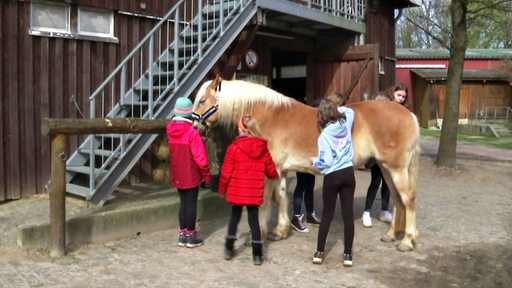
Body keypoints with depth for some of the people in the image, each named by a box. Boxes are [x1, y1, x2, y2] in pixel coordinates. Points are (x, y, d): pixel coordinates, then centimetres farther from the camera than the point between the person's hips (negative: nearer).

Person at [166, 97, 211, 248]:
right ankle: (191, 237, 15)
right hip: (191, 175, -6)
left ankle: (182, 236, 23)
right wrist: (206, 174, -8)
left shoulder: (170, 130, -1)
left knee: (183, 203, 16)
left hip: (177, 175, 6)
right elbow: (200, 158, -18)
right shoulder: (192, 133, -19)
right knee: (191, 204, 6)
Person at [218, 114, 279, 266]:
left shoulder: (233, 147, -12)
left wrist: (221, 189, 6)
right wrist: (276, 174, 31)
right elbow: (271, 171, 7)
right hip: (254, 192, 1)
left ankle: (229, 249, 27)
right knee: (253, 220, 10)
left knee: (235, 217, 18)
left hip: (236, 191, -1)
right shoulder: (263, 149, -1)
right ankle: (257, 254, 10)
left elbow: (225, 172, -10)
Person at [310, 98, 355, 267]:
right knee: (348, 214, 6)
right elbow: (349, 110, 24)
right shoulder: (346, 122, 0)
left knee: (327, 214, 9)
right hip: (348, 174, 4)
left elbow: (326, 161, -16)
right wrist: (336, 108, 24)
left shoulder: (324, 135, -14)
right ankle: (347, 254, 12)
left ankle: (319, 252, 16)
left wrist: (314, 160, 1)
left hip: (332, 177, -3)